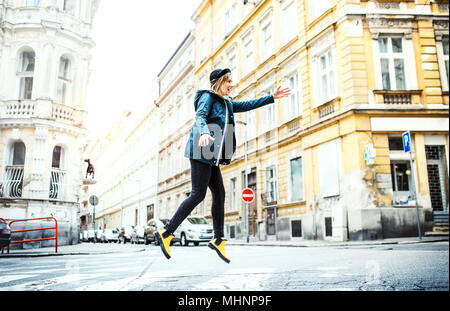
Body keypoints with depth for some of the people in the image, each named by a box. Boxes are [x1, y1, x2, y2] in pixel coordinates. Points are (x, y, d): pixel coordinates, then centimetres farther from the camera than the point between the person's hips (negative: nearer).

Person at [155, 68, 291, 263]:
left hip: (212, 156, 9)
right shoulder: (208, 97, -1)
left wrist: (272, 98, 27)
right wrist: (203, 132, -40)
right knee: (198, 195, -12)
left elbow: (247, 105, 30)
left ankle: (218, 240, 8)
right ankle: (166, 233, -4)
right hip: (201, 152, -9)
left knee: (219, 194, 2)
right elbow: (200, 117, -19)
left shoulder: (226, 104, 24)